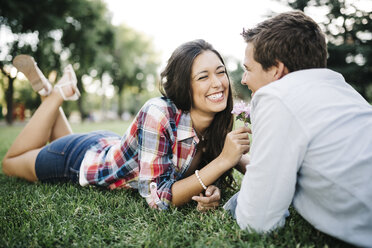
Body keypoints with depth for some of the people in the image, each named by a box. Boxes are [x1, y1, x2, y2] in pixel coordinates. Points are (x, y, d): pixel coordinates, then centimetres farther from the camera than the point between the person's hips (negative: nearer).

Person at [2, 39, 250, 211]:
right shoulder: (159, 114, -39)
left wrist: (211, 190, -30)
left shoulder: (218, 123, -20)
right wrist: (224, 161, -44)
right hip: (84, 157, -5)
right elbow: (158, 199, -38)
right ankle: (57, 93, 23)